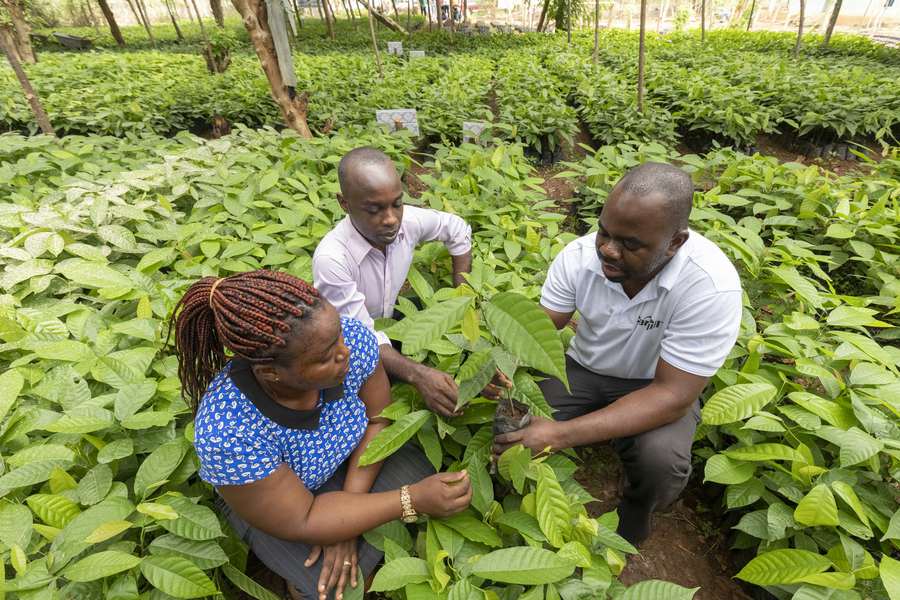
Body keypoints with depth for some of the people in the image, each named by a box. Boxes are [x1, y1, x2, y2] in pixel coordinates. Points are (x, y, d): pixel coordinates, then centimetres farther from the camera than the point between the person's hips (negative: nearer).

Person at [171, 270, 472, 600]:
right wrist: (412, 500, -32)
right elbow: (301, 522, -27)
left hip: (354, 458, 3)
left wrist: (347, 516, -22)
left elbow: (379, 418, -15)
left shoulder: (353, 337, -31)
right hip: (269, 500, -2)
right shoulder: (227, 432, -38)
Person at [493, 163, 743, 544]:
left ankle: (631, 524, 6)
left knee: (660, 461, -31)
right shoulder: (581, 254, -21)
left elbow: (673, 394, -29)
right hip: (581, 369, 2)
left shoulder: (711, 286, -30)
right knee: (511, 430, -20)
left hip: (655, 386, -2)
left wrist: (562, 435, -38)